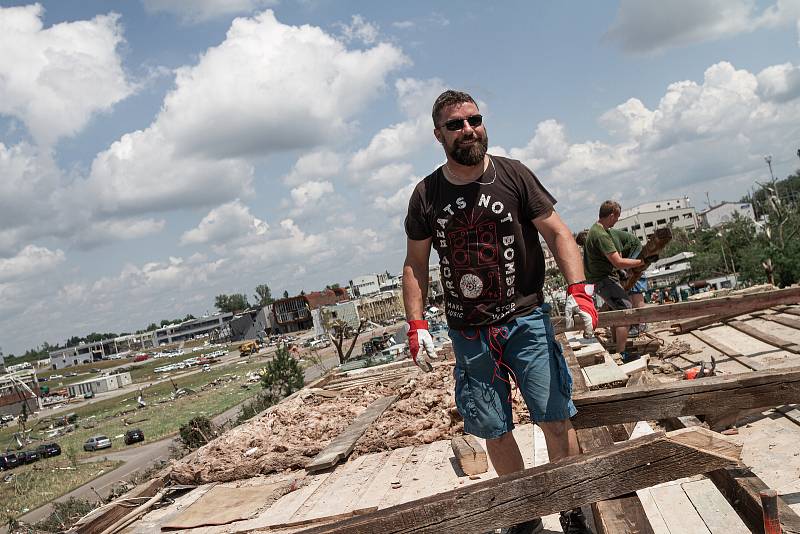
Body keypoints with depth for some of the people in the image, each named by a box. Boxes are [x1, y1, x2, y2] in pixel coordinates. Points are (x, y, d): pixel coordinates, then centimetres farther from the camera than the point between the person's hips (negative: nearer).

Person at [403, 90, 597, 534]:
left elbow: (557, 233, -1)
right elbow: (415, 265, 9)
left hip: (525, 320, -2)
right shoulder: (426, 195, 2)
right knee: (494, 430, 9)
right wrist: (416, 325, -2)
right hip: (468, 333, 2)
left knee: (556, 419, -3)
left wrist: (578, 290, -15)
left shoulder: (513, 175, -3)